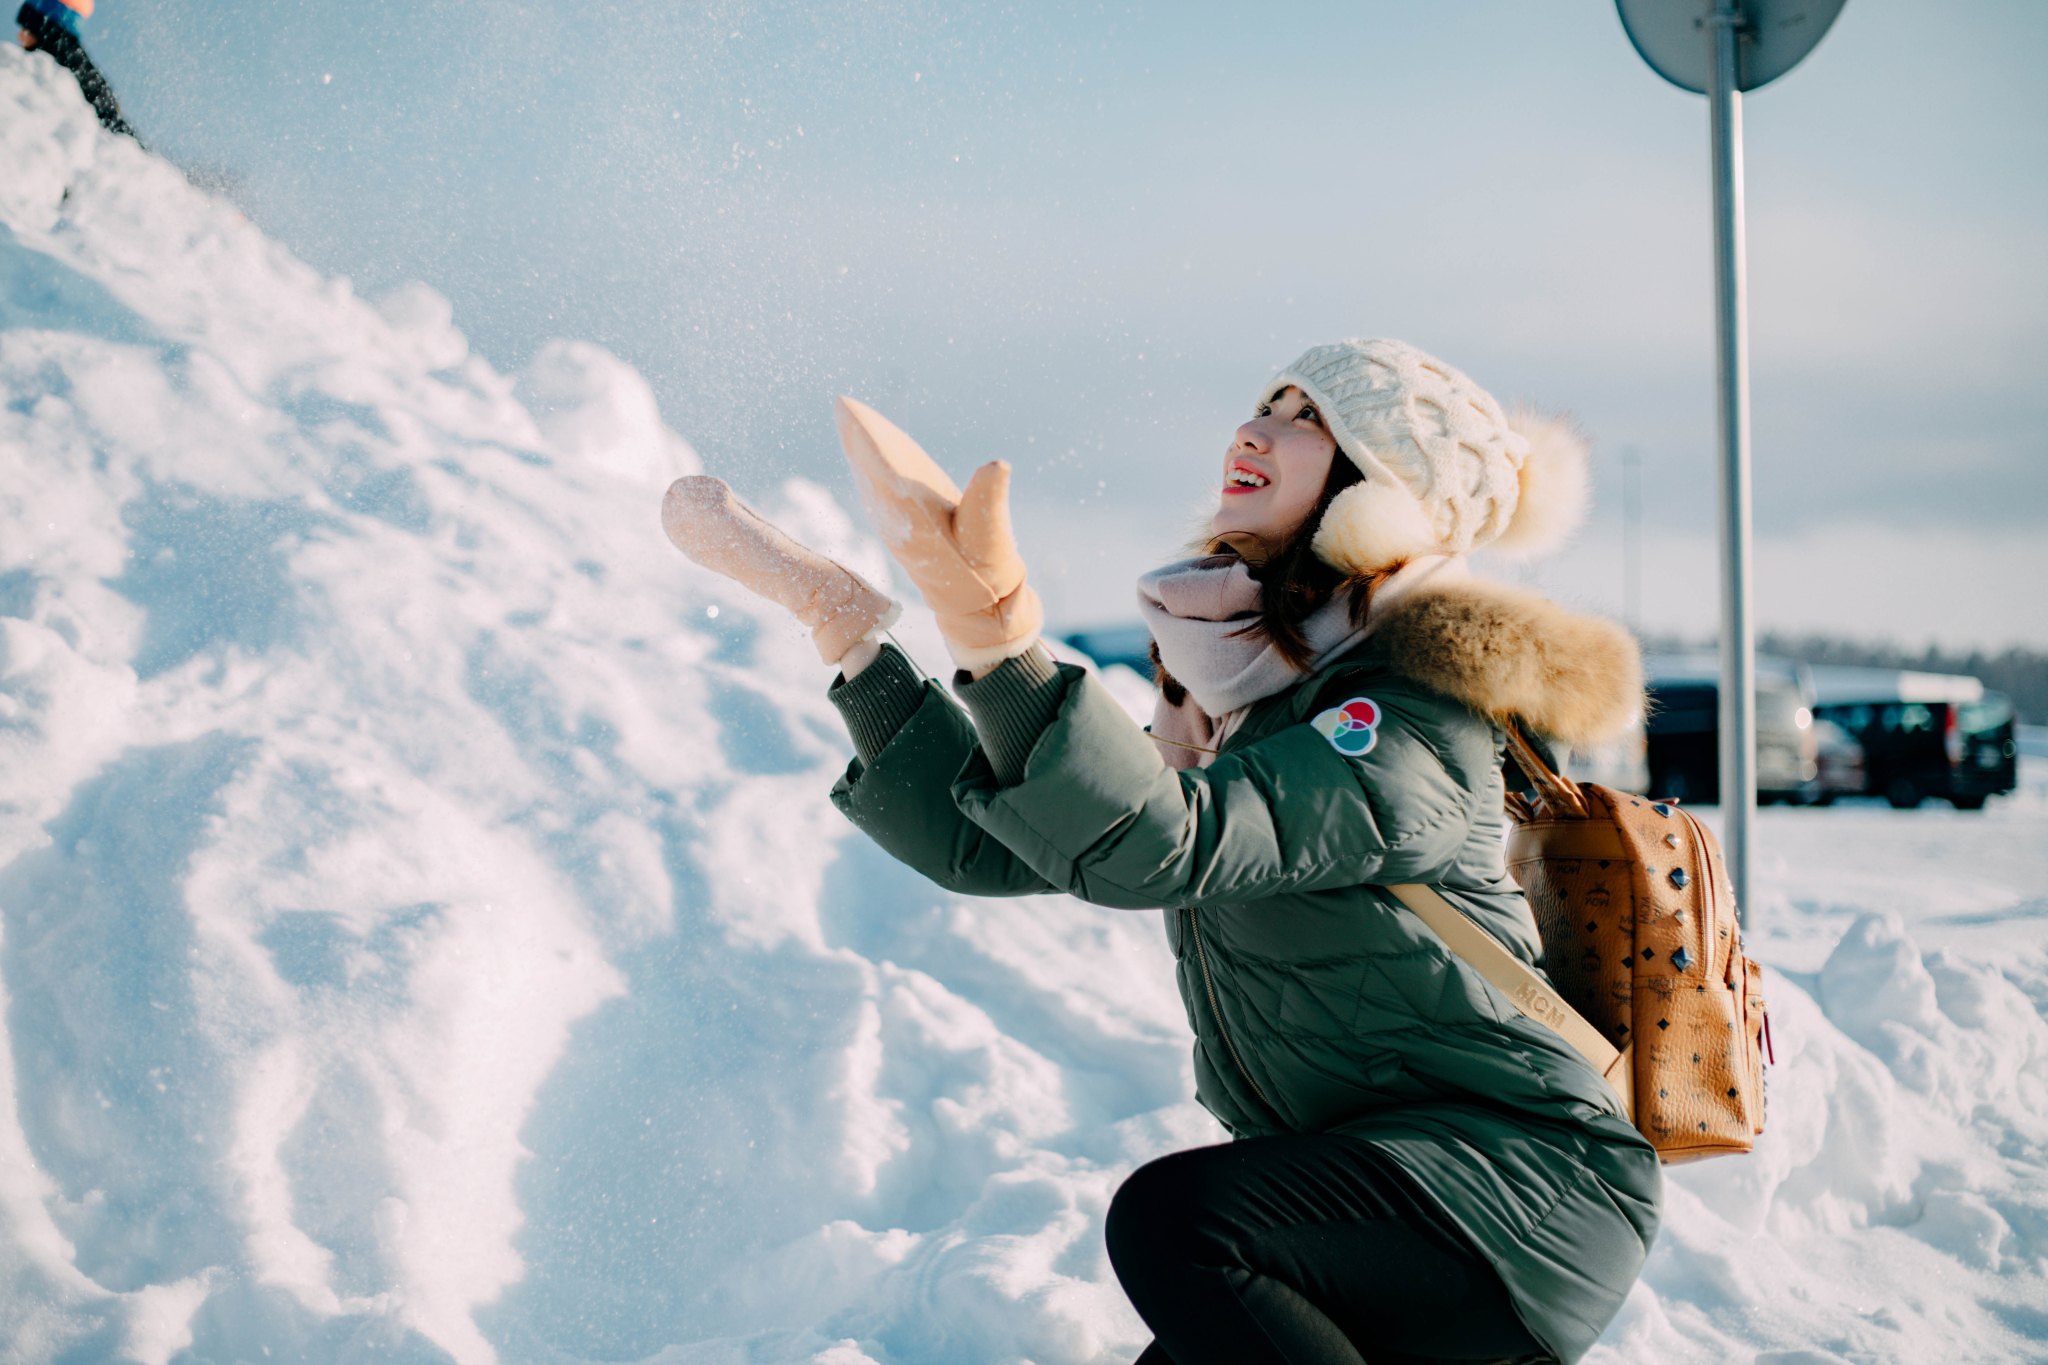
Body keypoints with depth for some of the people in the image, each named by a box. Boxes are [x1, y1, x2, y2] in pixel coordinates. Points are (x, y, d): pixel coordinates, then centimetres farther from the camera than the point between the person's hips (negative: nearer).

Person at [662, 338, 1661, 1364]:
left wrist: (994, 629, -41)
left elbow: (1155, 846, -31)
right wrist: (823, 599, 4)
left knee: (1174, 1217, -28)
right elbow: (983, 841, 6)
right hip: (1354, 1180, 8)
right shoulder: (1239, 706, 12)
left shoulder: (1415, 713, -15)